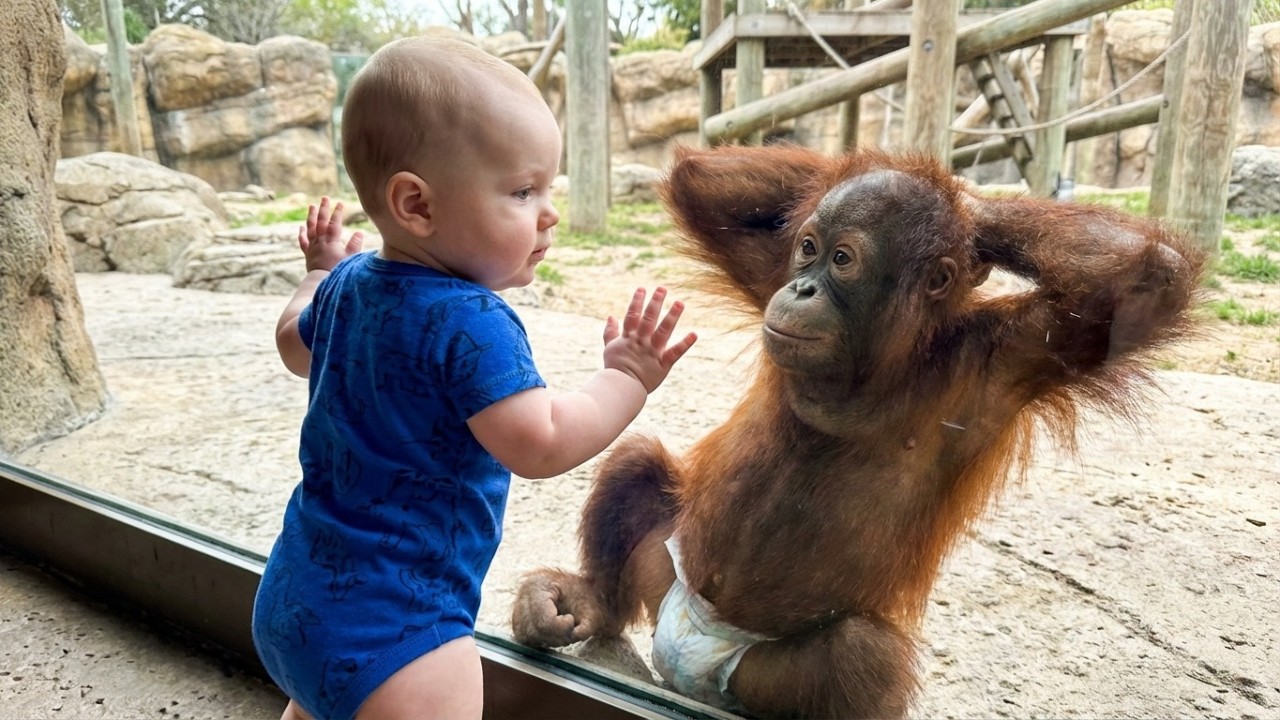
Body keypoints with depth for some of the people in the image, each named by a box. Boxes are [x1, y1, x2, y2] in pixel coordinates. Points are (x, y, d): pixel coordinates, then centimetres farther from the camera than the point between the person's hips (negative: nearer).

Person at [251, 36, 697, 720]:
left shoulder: (349, 285, 2)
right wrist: (627, 378, -19)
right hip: (388, 624, -9)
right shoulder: (471, 323, -26)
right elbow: (538, 444, -31)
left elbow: (296, 344, 22)